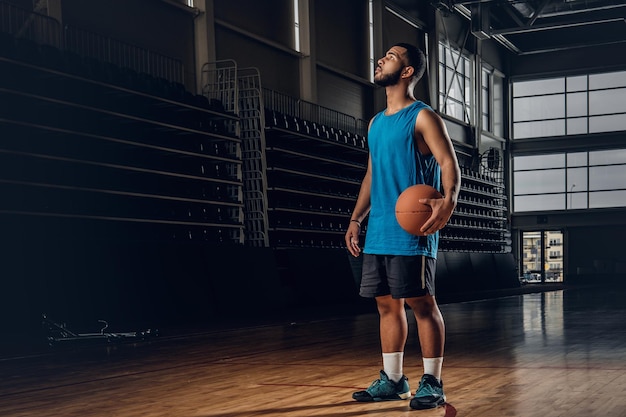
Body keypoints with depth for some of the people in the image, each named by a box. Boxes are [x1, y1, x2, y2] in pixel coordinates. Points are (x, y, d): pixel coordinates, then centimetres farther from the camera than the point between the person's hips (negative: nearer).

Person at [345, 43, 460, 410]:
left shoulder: (422, 117, -5)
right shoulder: (376, 123, 18)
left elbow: (449, 163, -13)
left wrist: (449, 200, -32)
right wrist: (357, 219, 17)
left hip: (411, 232, -8)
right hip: (378, 232, 8)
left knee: (421, 302, -4)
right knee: (387, 304, 10)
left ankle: (432, 383, 4)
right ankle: (393, 380, 19)